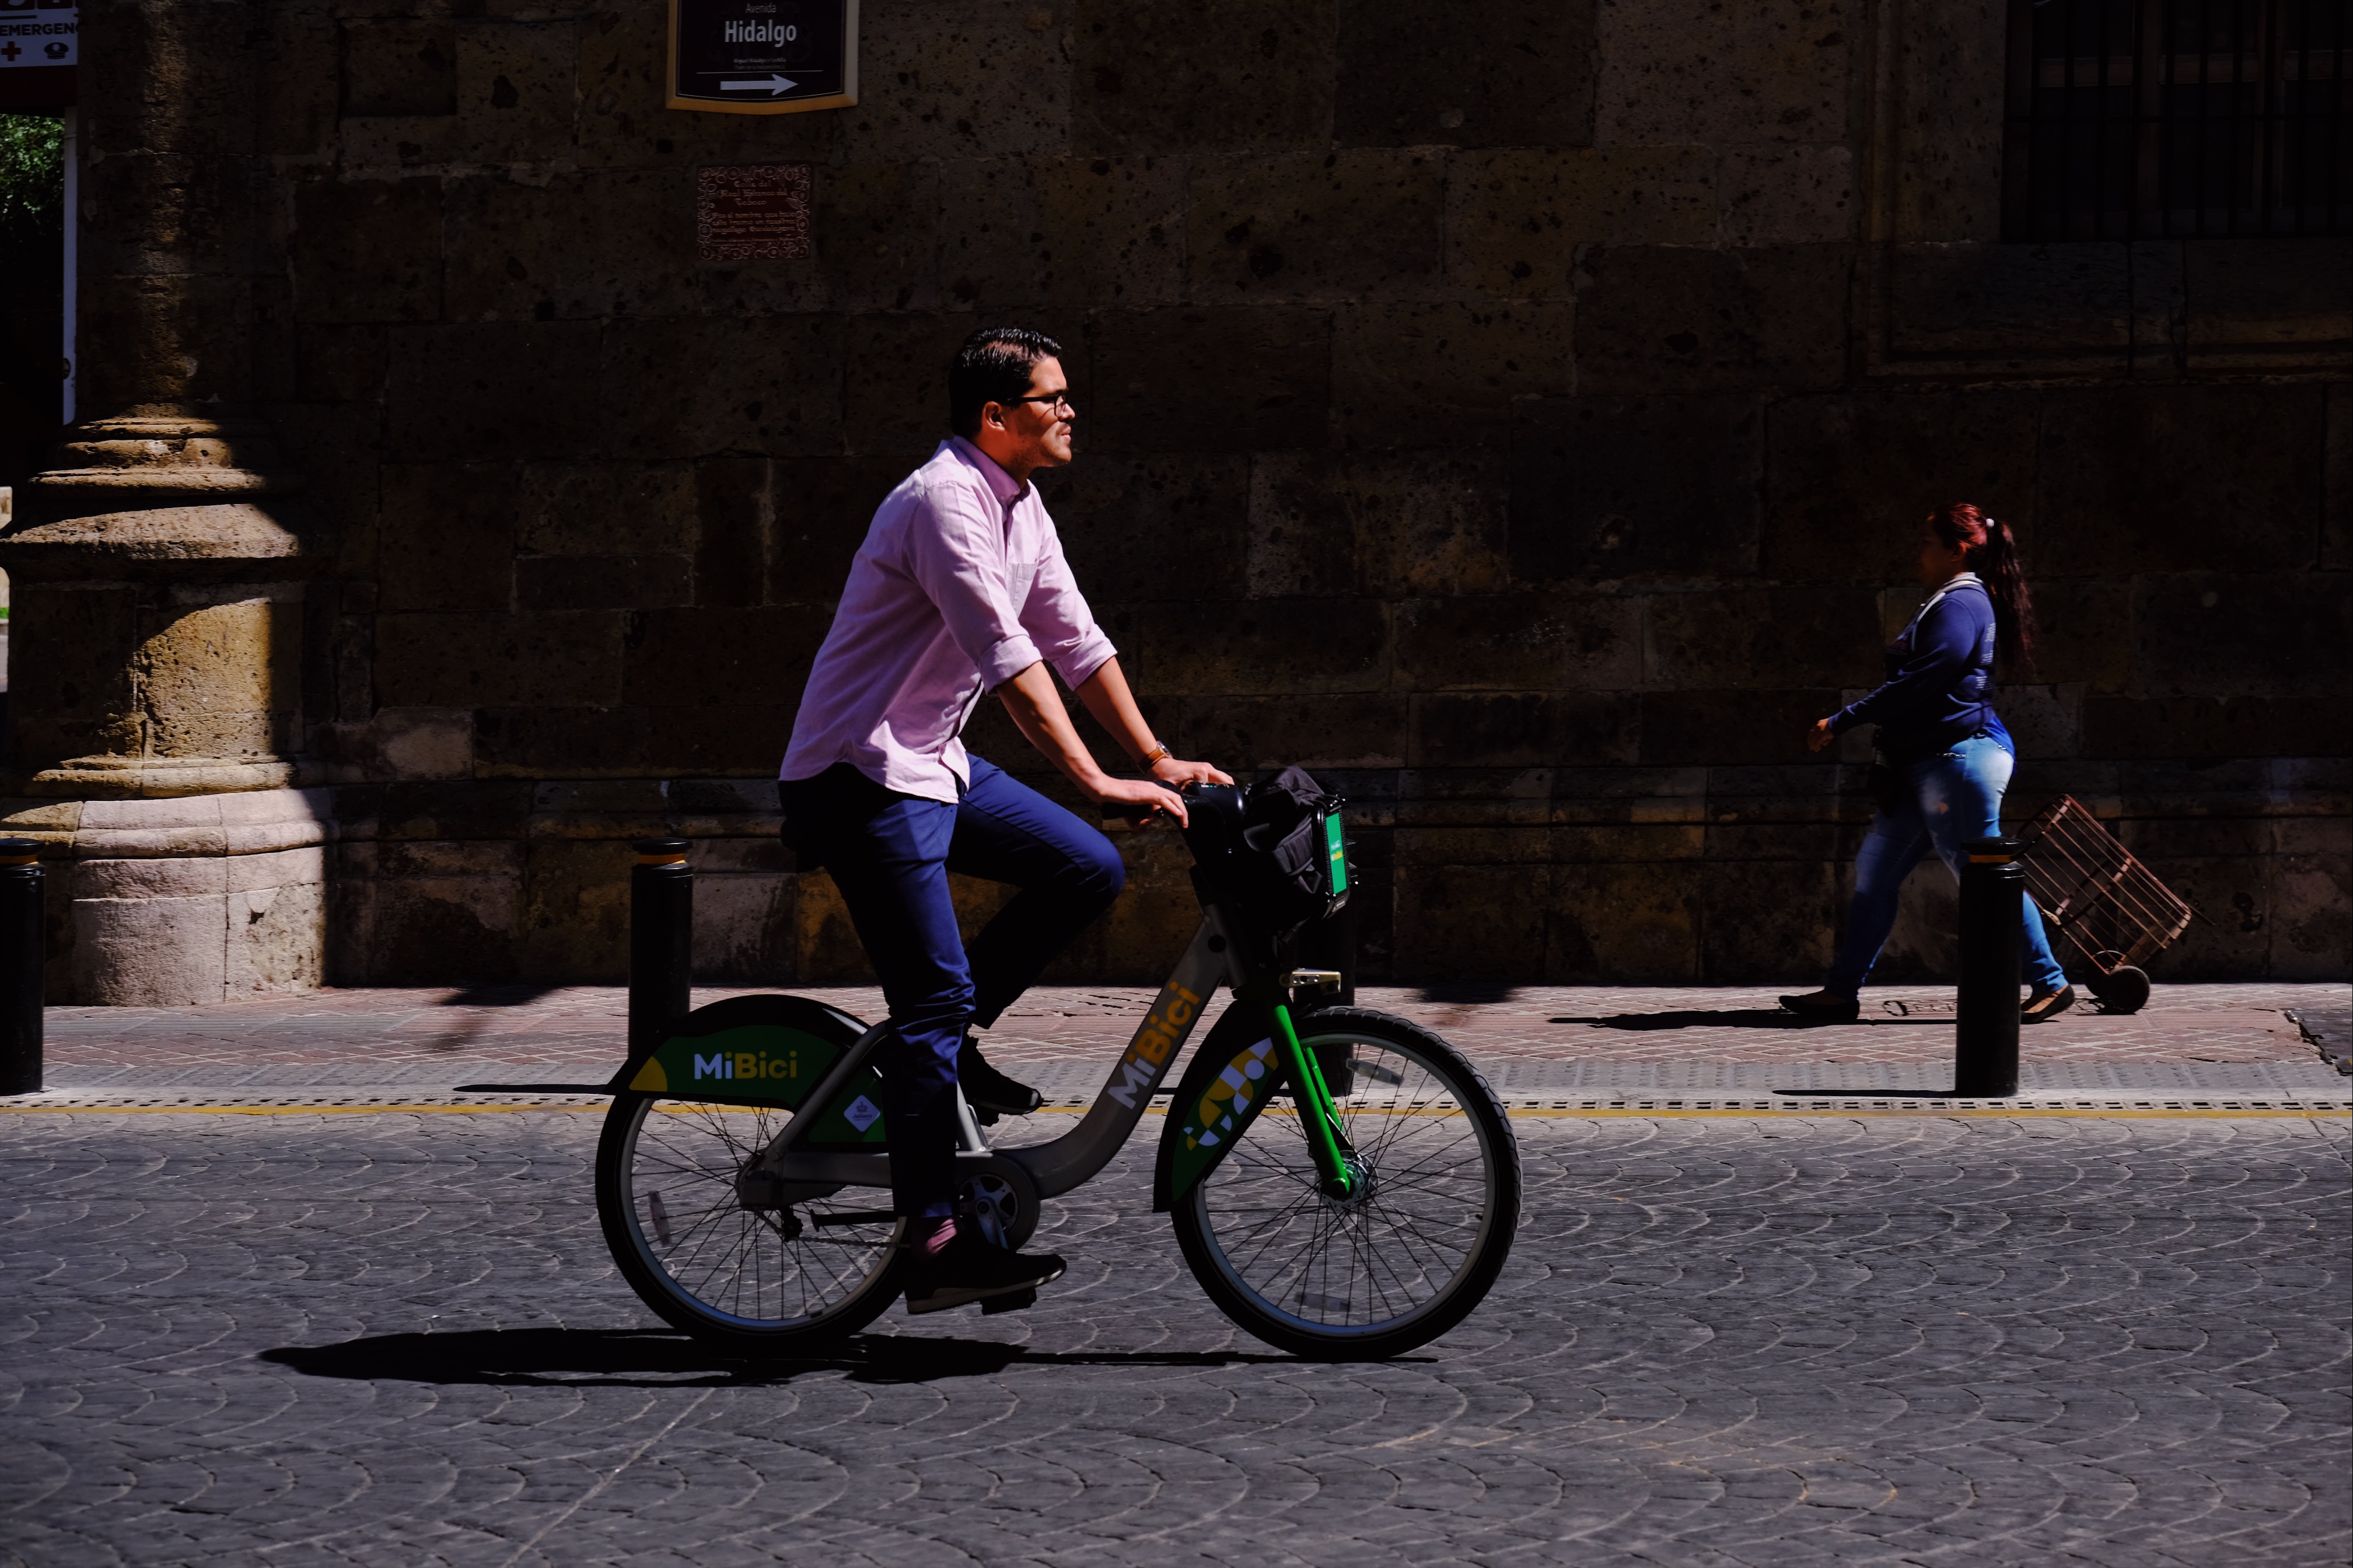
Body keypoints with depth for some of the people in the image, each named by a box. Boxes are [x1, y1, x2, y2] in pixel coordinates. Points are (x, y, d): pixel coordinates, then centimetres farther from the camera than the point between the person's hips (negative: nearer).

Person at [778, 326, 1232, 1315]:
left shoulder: (1021, 509, 11)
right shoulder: (944, 499, -20)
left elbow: (1075, 642, 16)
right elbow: (1009, 661, -28)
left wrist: (1157, 760, 12)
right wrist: (1096, 783, -31)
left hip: (935, 762, 9)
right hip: (860, 778, -9)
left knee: (1089, 871, 0)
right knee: (935, 993, -12)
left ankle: (944, 1041, 11)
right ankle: (934, 1243, -9)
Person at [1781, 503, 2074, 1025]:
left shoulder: (1961, 603, -13)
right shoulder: (1951, 601, 19)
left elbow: (1917, 684, -20)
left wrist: (1841, 722, -17)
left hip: (1959, 758, -11)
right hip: (1927, 763, 11)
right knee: (1876, 870, 8)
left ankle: (2051, 984, 2)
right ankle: (1842, 991, 10)